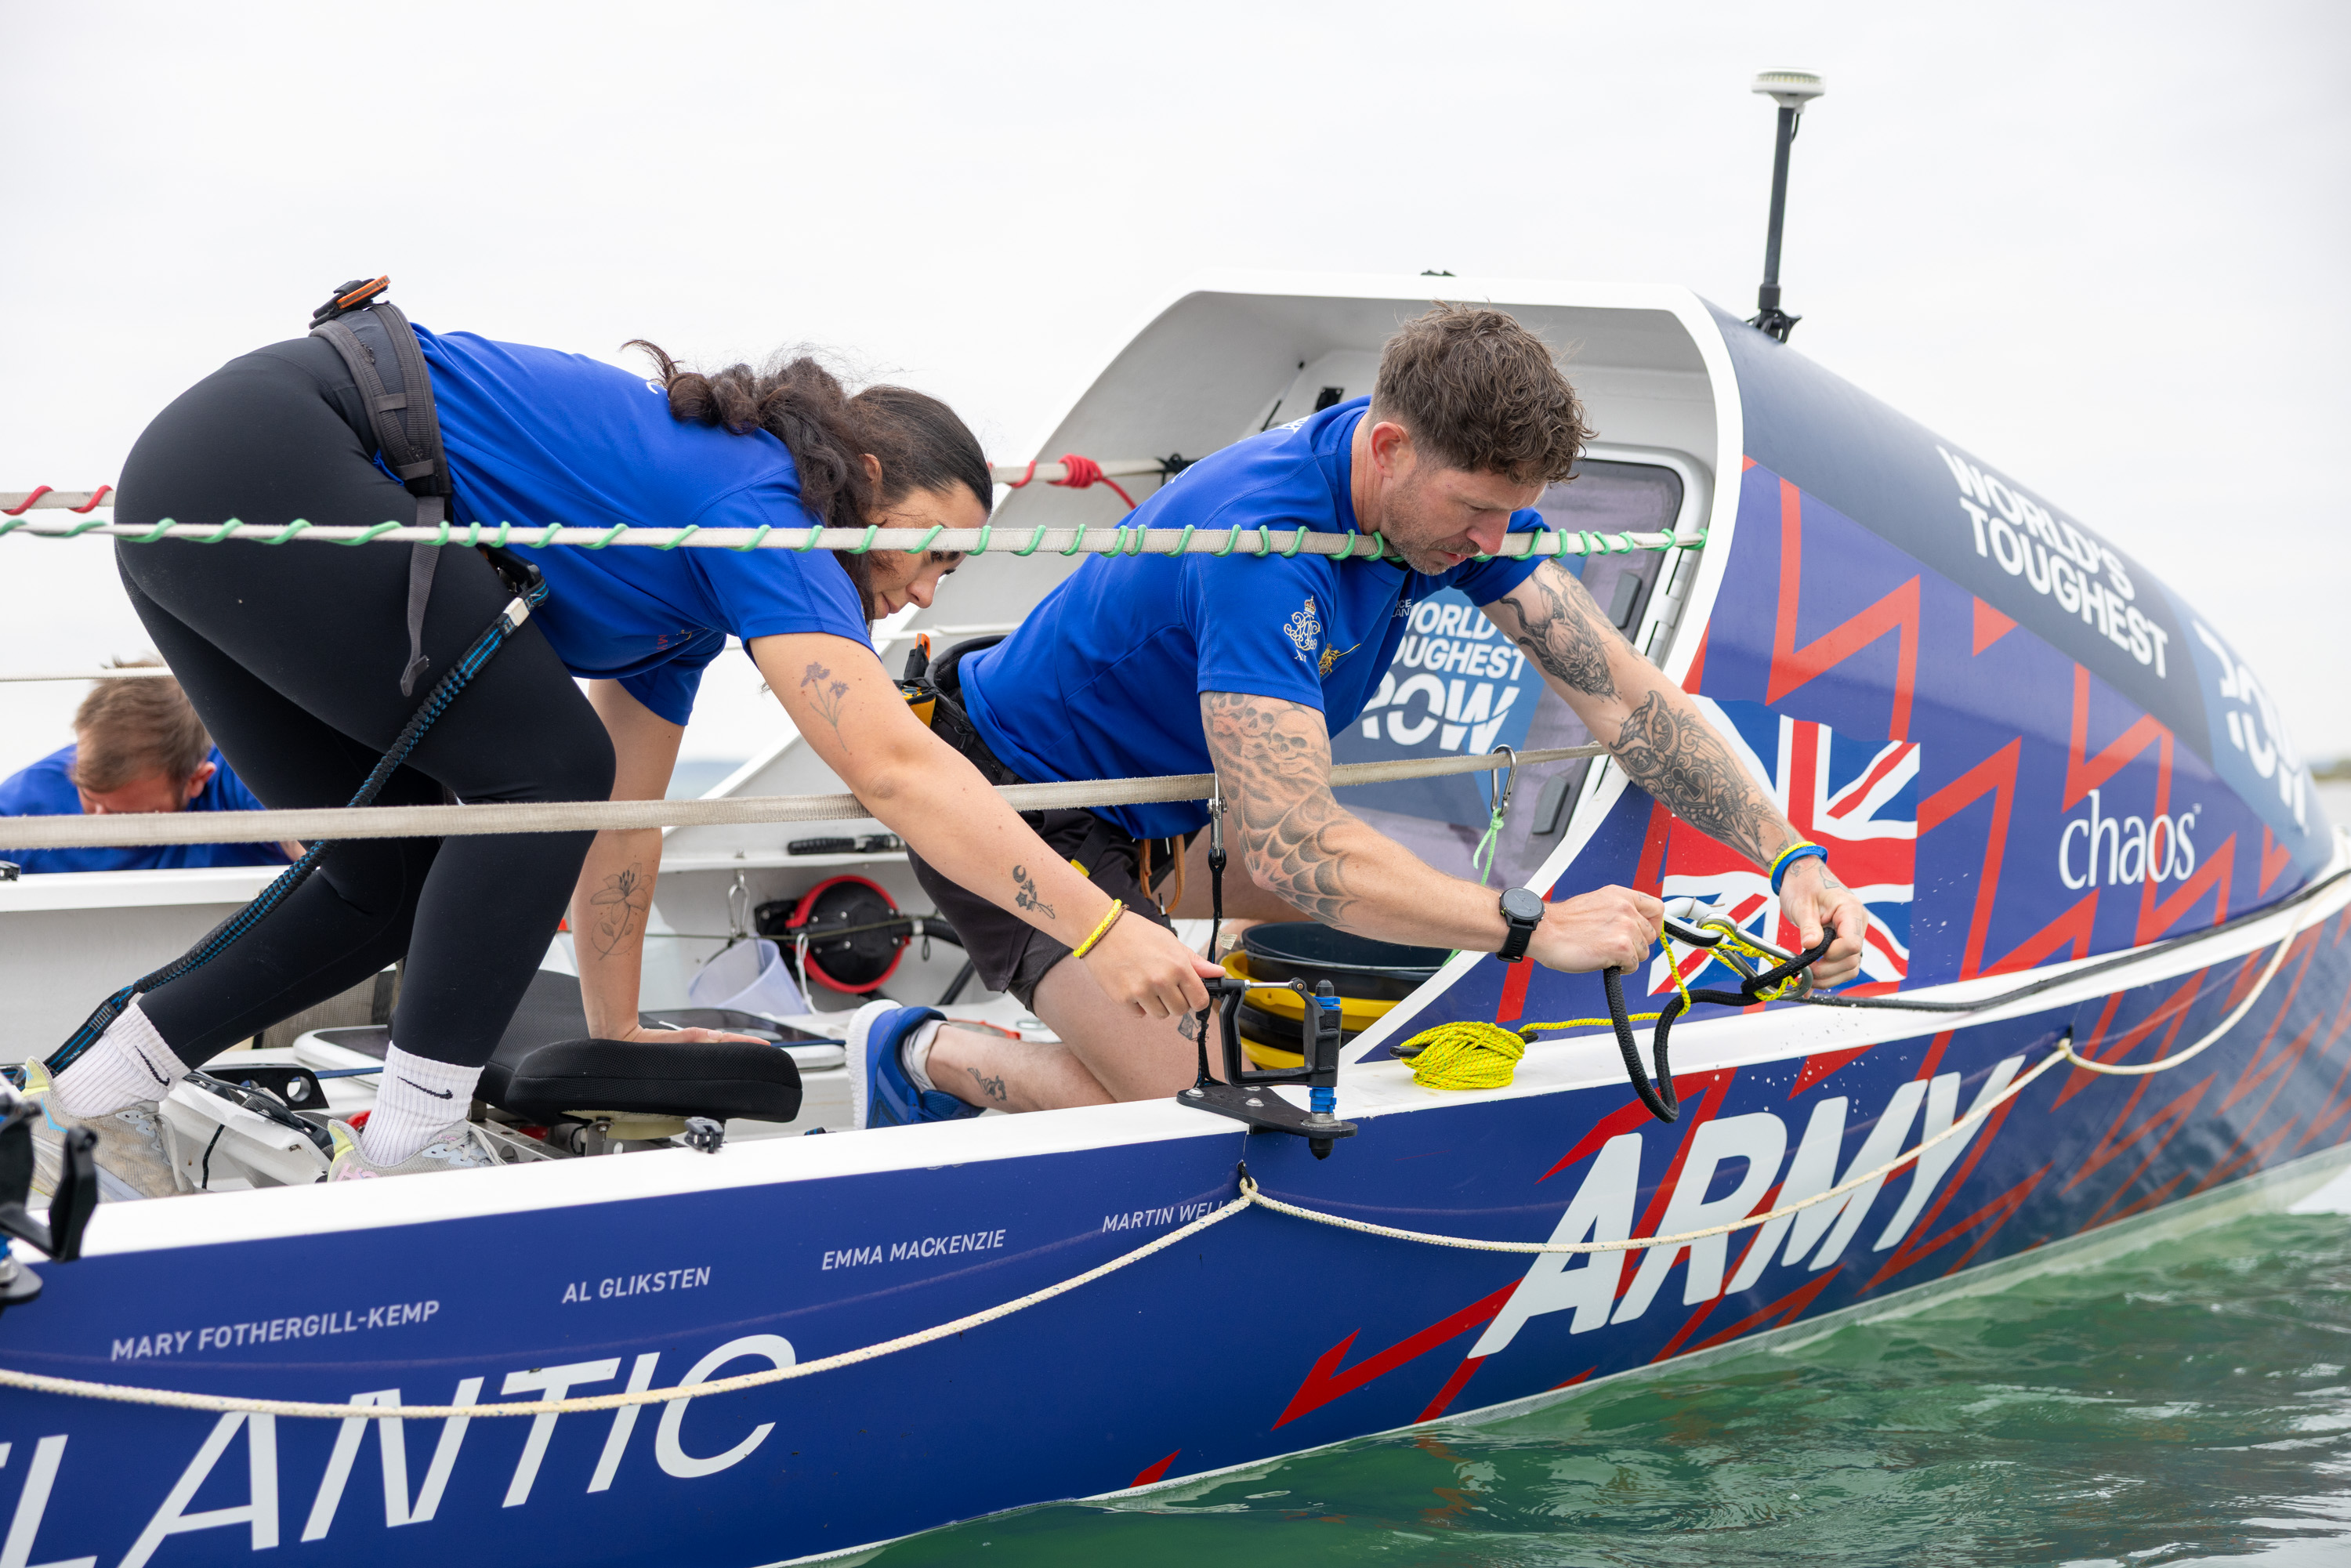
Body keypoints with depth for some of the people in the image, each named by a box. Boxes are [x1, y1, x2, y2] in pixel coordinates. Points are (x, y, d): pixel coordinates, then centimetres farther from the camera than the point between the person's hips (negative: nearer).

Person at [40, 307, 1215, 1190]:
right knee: (545, 766, -7)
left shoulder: (697, 584, 19)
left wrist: (615, 1037, 28)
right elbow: (892, 767, -21)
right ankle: (403, 1147, -5)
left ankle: (94, 1099, 15)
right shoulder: (753, 500, -9)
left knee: (403, 883, 13)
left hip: (190, 502, 10)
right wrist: (1098, 929, -23)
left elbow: (618, 827, 24)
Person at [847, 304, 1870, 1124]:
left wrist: (1787, 852, -20)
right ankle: (924, 1055, 0)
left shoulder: (1457, 487, -11)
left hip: (1158, 792, 9)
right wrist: (1534, 927, -42)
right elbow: (1288, 849, -43)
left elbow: (1618, 689, -10)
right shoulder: (1265, 549, -37)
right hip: (1012, 809, -9)